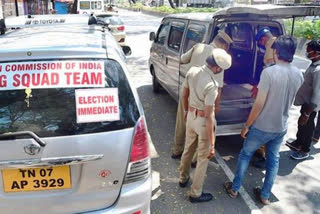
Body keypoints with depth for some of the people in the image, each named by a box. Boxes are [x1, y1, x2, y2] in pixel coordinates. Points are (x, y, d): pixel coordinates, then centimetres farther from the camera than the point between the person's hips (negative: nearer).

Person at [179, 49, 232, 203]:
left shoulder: (192, 71, -9)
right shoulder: (211, 85, -30)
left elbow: (185, 94, 6)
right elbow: (208, 116, -27)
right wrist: (212, 144, -20)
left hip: (191, 116, 7)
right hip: (203, 121, -7)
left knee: (188, 149, 26)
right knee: (203, 157, 11)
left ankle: (183, 178, 47)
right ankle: (195, 193, 24)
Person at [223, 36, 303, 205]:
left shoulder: (269, 72, -23)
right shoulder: (299, 74, -3)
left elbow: (259, 104, -20)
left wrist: (247, 126, -11)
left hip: (262, 127, -5)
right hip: (281, 128, 5)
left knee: (245, 154, 15)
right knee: (273, 160, 19)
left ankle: (234, 188, 27)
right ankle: (265, 195, 31)